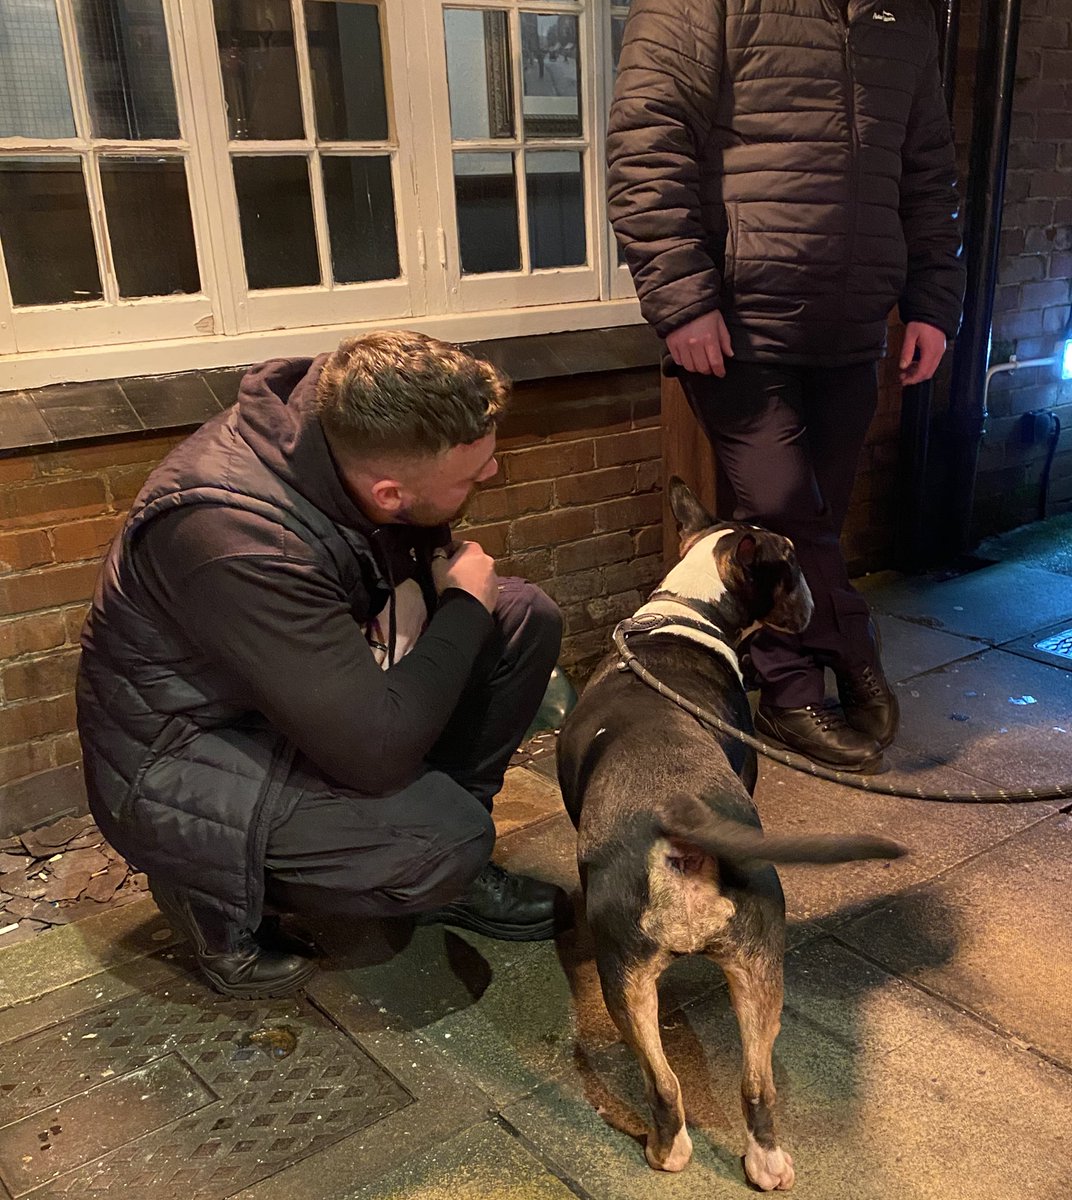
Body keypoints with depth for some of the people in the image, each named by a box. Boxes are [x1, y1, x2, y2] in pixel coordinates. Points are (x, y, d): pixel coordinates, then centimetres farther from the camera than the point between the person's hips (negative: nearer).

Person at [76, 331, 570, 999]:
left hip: (310, 676, 8)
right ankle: (217, 898, -1)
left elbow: (420, 544, 9)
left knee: (526, 620, -4)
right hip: (180, 763, -8)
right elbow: (377, 753, -33)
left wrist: (413, 587, -13)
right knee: (448, 839, -27)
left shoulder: (339, 415, -15)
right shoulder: (241, 544, -38)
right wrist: (467, 609, -21)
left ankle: (448, 868, 7)